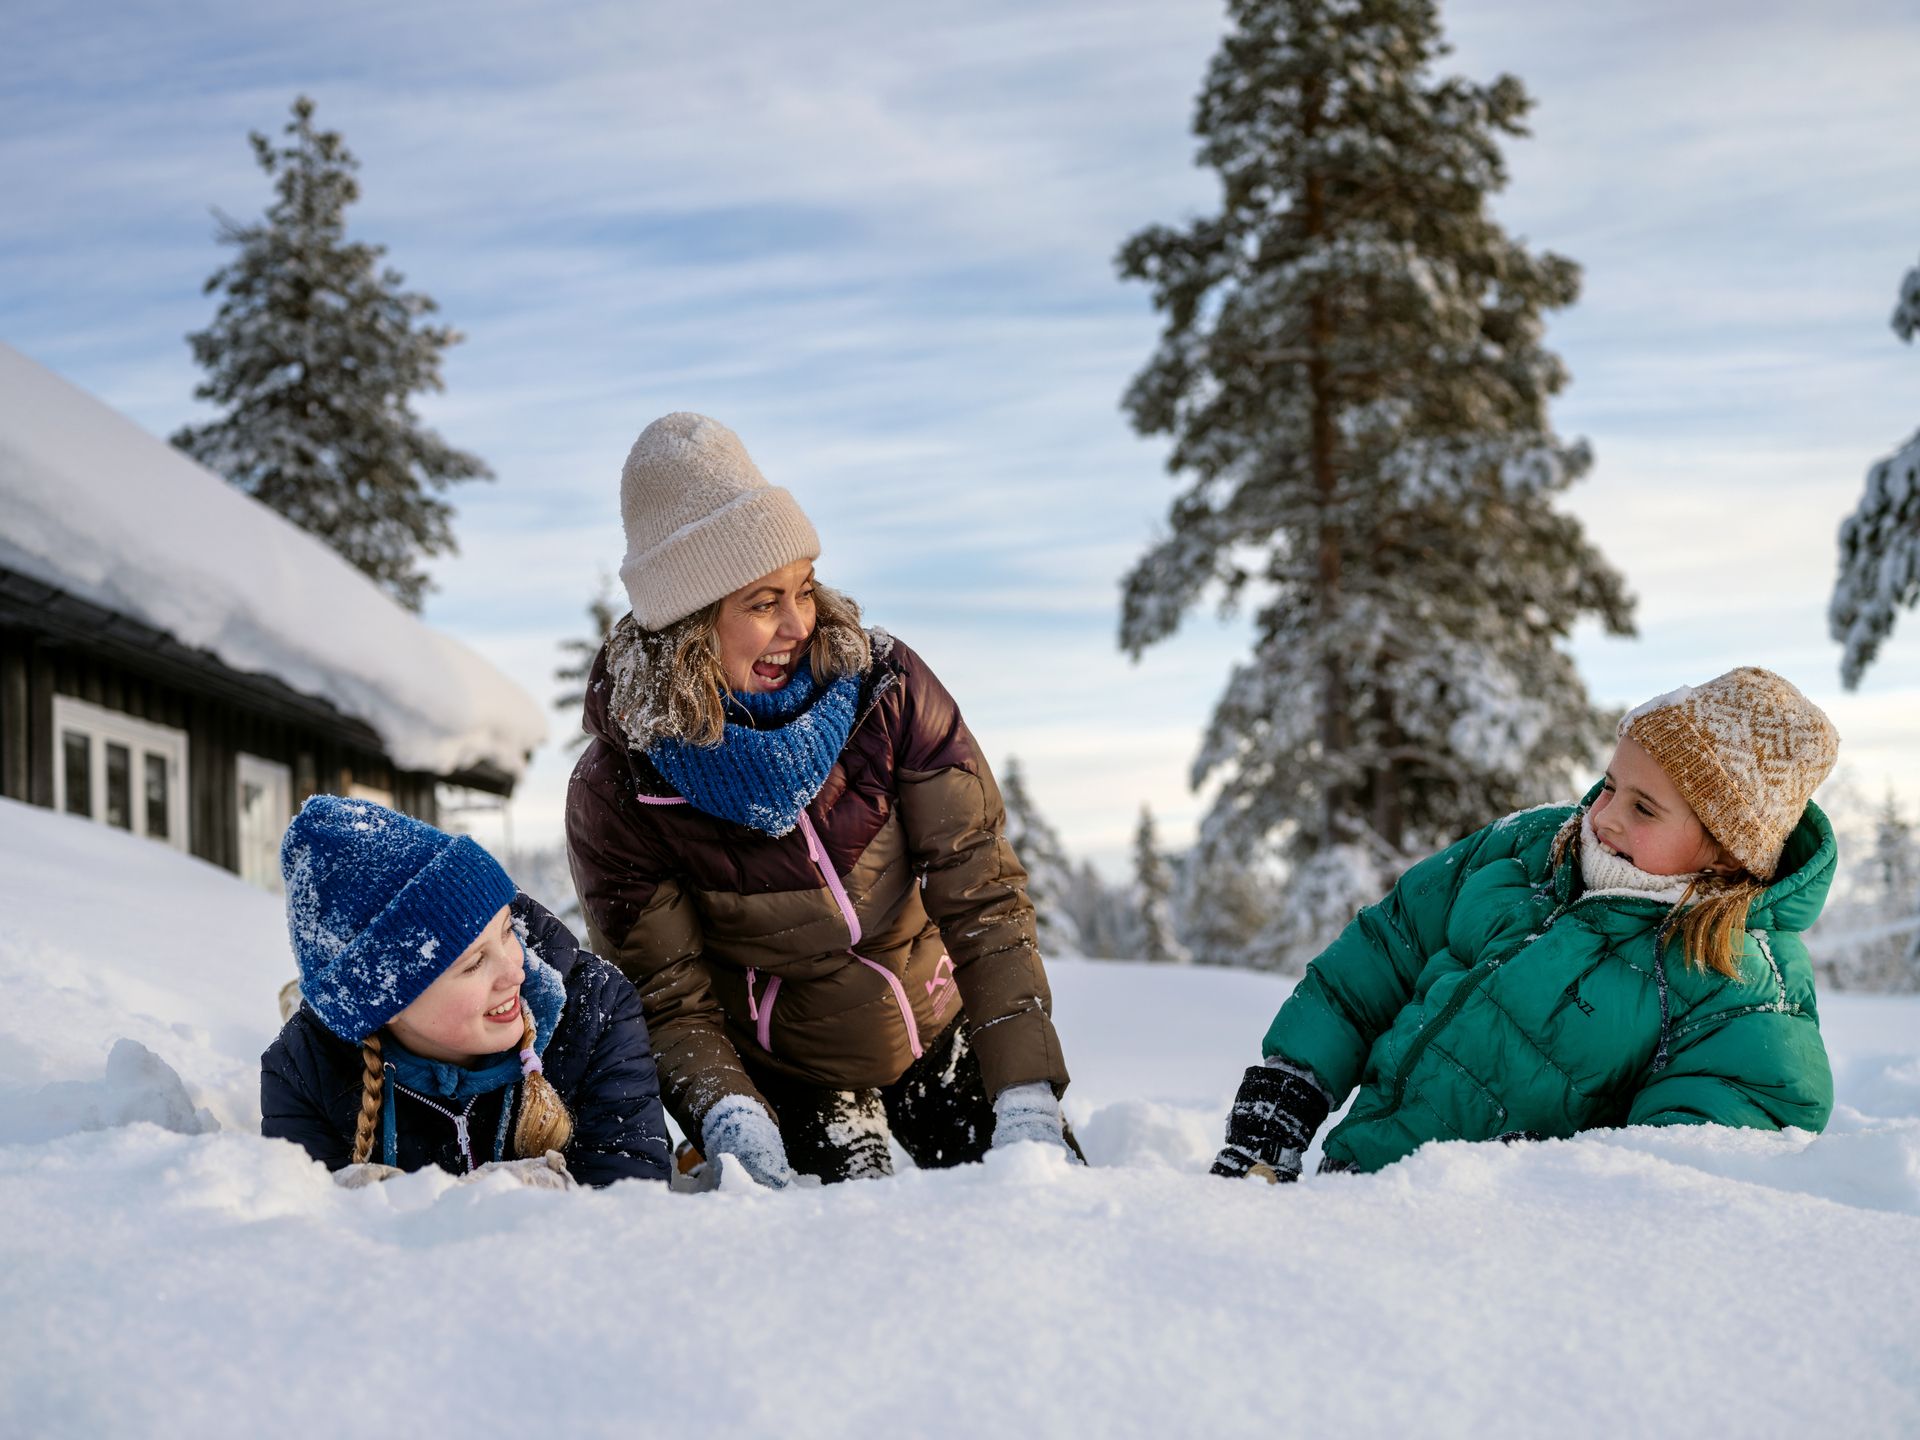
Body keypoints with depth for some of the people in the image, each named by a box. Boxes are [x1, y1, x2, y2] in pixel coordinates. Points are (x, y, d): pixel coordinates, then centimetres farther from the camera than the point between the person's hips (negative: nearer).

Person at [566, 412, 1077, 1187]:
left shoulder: (884, 685, -19)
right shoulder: (617, 793, -22)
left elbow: (982, 894, -19)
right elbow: (668, 1000, -16)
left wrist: (1025, 1096, -29)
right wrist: (726, 1113, -39)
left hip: (939, 1034, 2)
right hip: (784, 1076, -2)